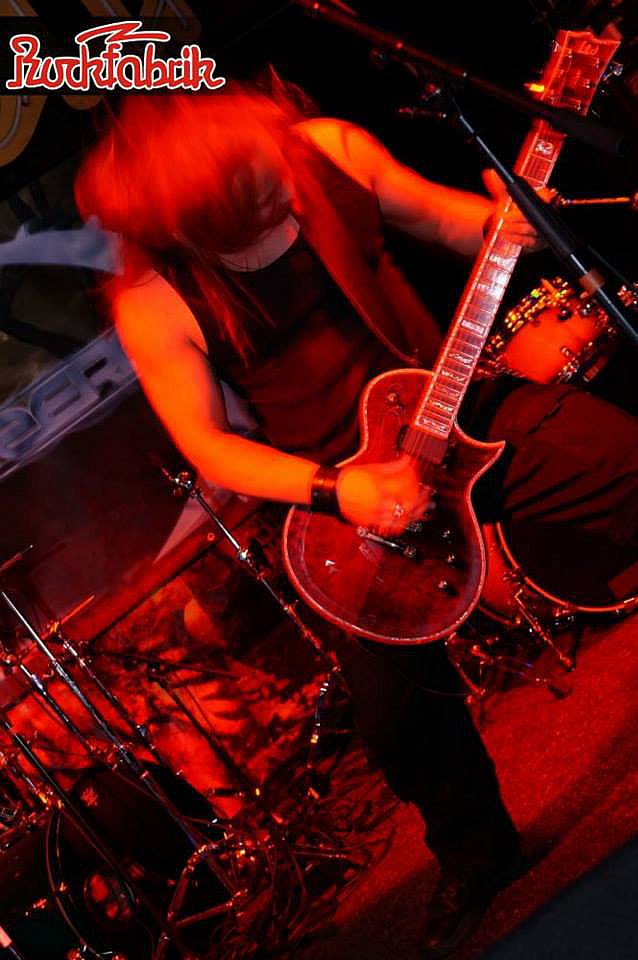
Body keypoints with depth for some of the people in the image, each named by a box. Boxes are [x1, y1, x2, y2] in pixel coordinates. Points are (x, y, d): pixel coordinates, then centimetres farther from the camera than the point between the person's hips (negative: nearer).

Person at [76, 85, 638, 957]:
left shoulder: (327, 151, -8)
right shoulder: (153, 302, -15)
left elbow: (443, 216, 6)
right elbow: (207, 446, -8)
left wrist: (503, 218, -17)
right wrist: (333, 490, -22)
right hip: (345, 488, -2)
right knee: (388, 692, -12)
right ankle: (475, 851, 22)